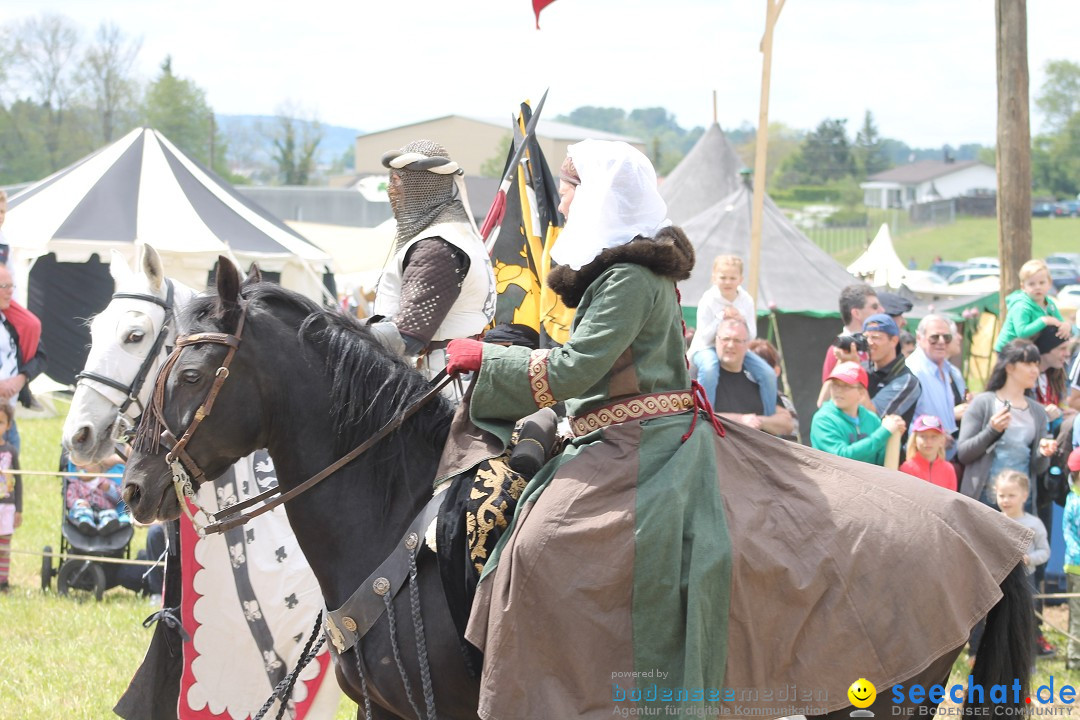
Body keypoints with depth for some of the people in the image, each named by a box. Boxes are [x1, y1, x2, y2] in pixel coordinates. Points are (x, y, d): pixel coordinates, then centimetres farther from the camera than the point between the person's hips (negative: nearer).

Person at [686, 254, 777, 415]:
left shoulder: (746, 300, -4)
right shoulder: (708, 301, -16)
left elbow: (751, 337, -2)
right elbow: (704, 337, -18)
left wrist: (742, 320, -21)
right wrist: (721, 320, -28)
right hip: (706, 348, -5)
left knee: (768, 374, -9)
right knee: (709, 369, -40)